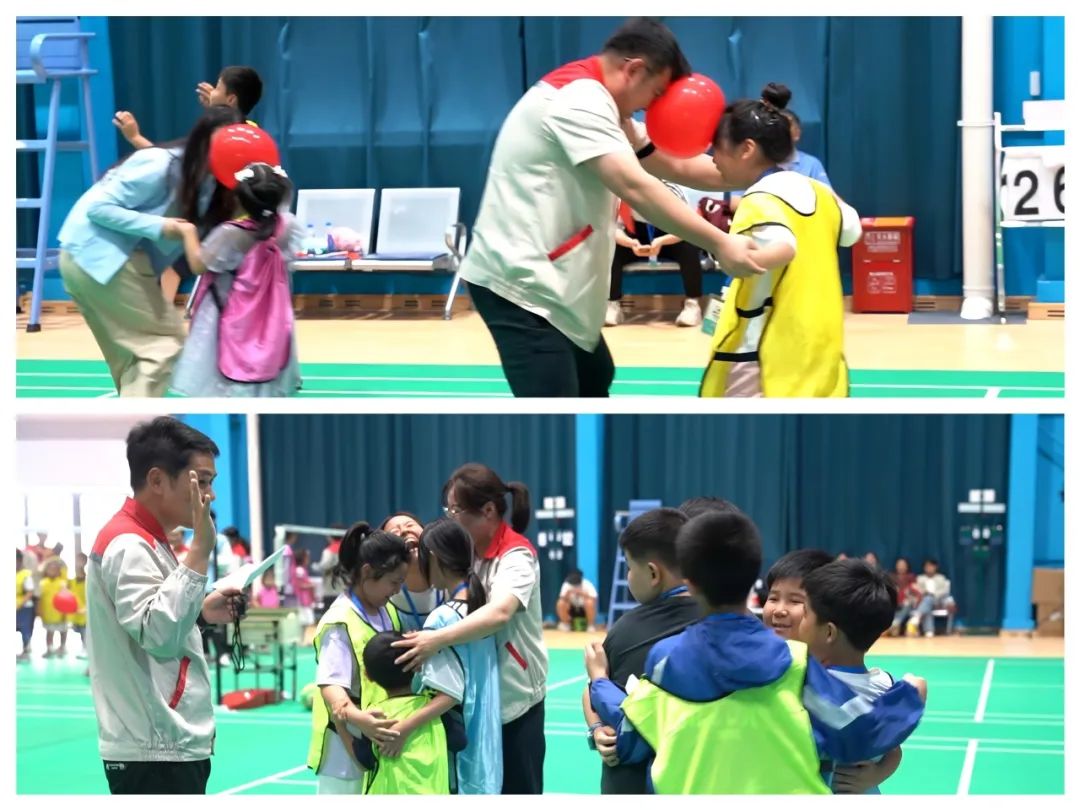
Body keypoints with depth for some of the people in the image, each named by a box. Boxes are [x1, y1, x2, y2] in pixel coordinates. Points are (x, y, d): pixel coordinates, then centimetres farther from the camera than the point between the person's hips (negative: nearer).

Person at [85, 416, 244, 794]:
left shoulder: (142, 542, 17)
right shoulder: (128, 546, -15)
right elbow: (160, 636, -29)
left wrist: (201, 612, 12)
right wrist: (200, 547, -28)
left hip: (167, 747, 11)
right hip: (156, 753, -11)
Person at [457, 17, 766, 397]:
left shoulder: (596, 101, 15)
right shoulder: (580, 98, -18)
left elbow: (674, 166, 13)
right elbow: (635, 187, -28)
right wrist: (719, 243, -30)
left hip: (543, 280, 11)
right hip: (518, 282, -11)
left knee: (594, 380, 25)